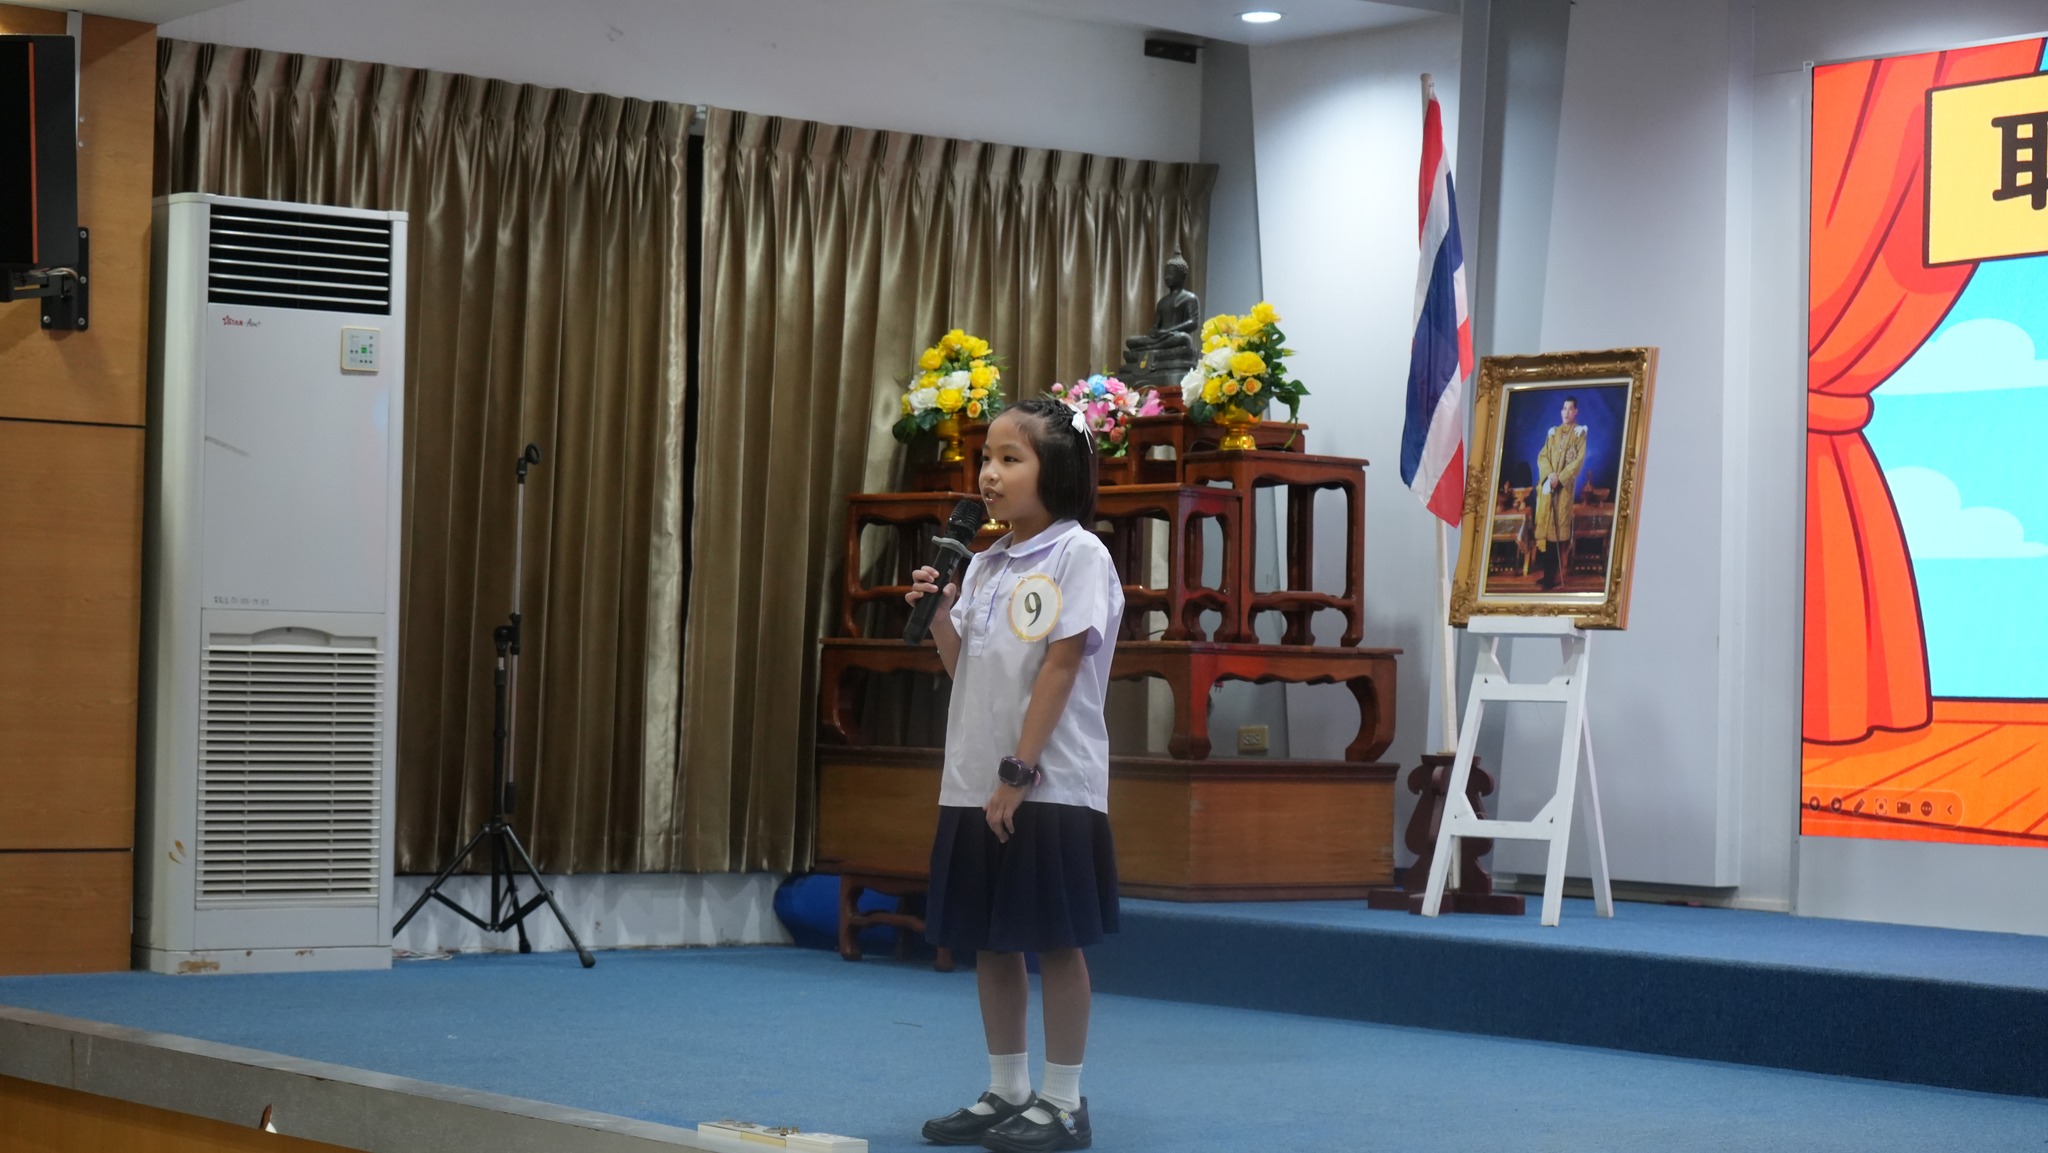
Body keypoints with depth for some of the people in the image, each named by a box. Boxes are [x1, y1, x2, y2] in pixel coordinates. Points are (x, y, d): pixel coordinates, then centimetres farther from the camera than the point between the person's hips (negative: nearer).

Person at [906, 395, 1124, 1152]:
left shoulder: (1077, 554, -8)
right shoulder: (985, 565, 13)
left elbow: (1061, 665, -13)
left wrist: (1020, 770, -16)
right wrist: (939, 612, -1)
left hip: (1048, 786, -7)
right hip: (974, 785, 7)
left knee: (1056, 942, -1)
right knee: (989, 942, 10)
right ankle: (1006, 1091, 20)